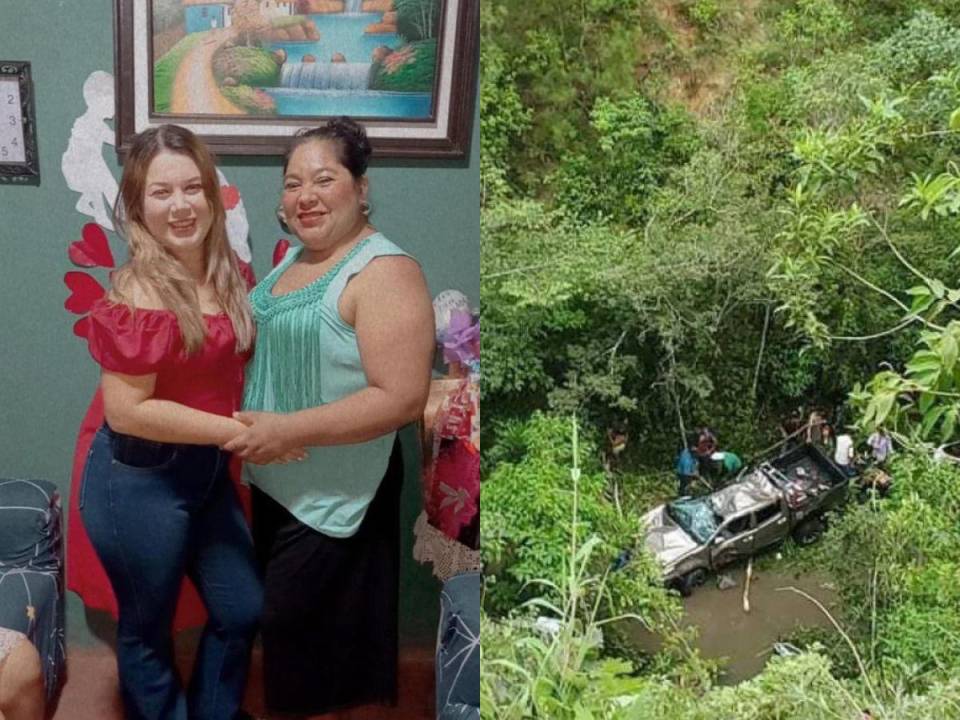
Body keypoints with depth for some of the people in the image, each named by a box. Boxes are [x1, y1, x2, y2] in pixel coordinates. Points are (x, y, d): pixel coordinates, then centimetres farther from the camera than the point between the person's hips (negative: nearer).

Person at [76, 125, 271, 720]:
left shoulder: (225, 272, 1)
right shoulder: (140, 293, -23)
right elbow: (127, 411, -25)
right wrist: (239, 432, -22)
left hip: (207, 469, 8)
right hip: (139, 481, -8)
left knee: (243, 609, 20)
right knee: (148, 629, 14)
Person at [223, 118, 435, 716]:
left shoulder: (384, 271, -21)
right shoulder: (295, 256, 6)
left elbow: (403, 398, -28)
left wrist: (287, 430, -28)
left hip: (333, 493, -8)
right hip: (276, 482, 9)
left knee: (299, 619, 5)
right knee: (281, 613, 22)